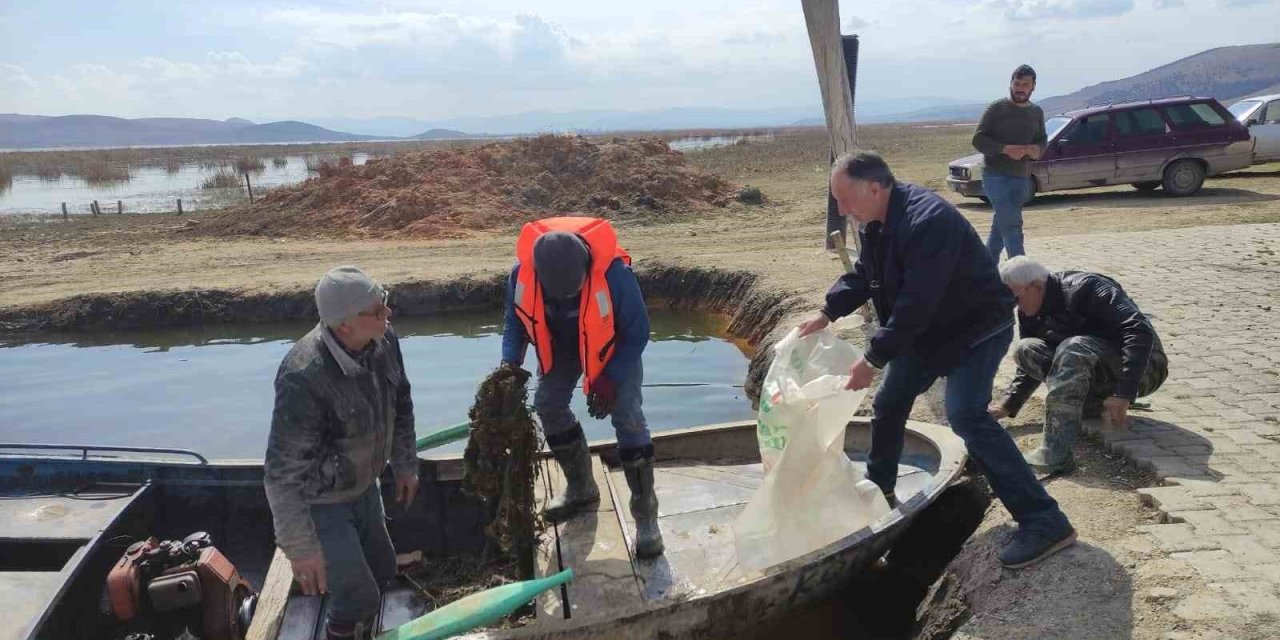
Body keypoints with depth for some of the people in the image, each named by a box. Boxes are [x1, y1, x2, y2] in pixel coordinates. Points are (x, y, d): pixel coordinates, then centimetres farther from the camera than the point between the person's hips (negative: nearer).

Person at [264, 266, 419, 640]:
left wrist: (405, 465, 13)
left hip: (363, 486, 7)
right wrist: (300, 548, -26)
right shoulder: (304, 378, -37)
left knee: (382, 571, 23)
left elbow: (399, 405, 5)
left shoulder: (383, 341, -15)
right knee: (358, 595, 1)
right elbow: (283, 474, -31)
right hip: (318, 502, -7)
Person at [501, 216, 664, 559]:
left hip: (613, 346, -4)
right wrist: (510, 362, -22)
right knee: (548, 405, 4)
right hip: (561, 346, 4)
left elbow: (636, 333, -23)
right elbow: (516, 321, -7)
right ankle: (580, 488, 25)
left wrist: (611, 379, -28)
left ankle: (645, 514, -4)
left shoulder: (613, 273, -39)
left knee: (628, 417, -13)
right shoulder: (522, 273, -29)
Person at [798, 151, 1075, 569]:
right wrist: (828, 313, 0)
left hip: (976, 327, -10)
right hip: (927, 330, 10)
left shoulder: (927, 221, -33)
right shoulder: (874, 221, -3)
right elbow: (862, 275, 12)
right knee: (889, 404, 16)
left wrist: (874, 359, -29)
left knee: (966, 416, -25)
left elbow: (915, 304, -34)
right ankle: (879, 489, 39)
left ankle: (1044, 522, -21)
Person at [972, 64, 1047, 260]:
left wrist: (1036, 150, -4)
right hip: (996, 176, -5)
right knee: (1011, 226, -14)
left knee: (1000, 227, 12)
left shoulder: (1037, 113, 12)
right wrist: (1006, 149, -20)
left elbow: (1042, 140, 21)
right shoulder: (996, 108, -4)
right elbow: (978, 139, -7)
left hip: (1022, 178, 6)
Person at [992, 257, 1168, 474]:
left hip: (1143, 368, -8)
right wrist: (1008, 406, 3)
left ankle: (1054, 454, -42)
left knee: (1073, 349, -35)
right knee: (1026, 350, -7)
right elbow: (1031, 364, 15)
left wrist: (1124, 394, -36)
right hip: (1100, 375, 8)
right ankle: (1100, 406, -5)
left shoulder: (1083, 288, -22)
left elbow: (1140, 331, -30)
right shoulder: (1029, 314, 2)